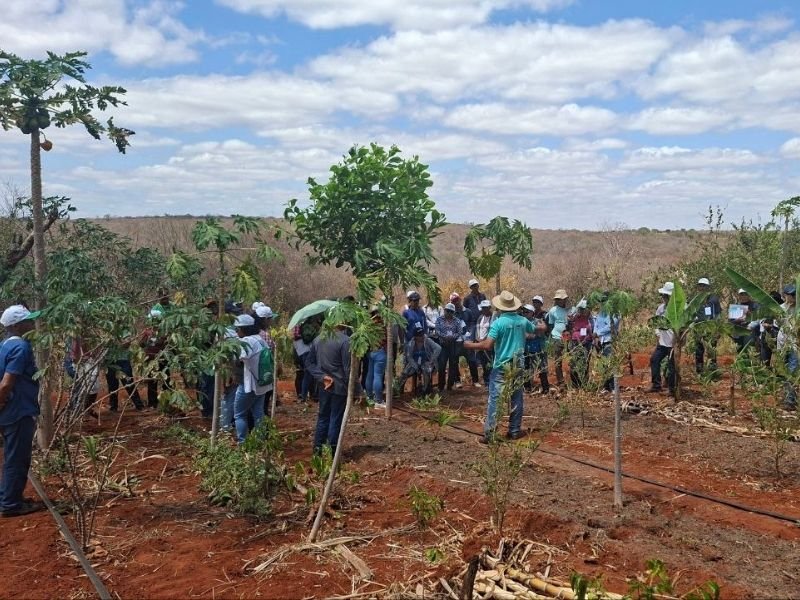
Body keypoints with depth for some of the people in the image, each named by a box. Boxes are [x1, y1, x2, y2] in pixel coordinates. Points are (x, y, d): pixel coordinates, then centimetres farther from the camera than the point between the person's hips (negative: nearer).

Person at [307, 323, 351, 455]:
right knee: (336, 420, 2)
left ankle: (317, 449, 21)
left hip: (324, 386, 6)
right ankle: (332, 453, 9)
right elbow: (348, 367, -16)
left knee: (323, 417, 16)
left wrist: (322, 377, -2)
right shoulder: (345, 341, -17)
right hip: (340, 386, -6)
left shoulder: (318, 339, 5)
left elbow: (310, 362, 7)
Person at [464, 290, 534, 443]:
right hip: (518, 365, 5)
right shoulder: (523, 321, 2)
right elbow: (534, 332, 23)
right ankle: (515, 430, 19)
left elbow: (487, 345, -20)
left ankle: (489, 433, -3)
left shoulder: (498, 322, -15)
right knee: (516, 399, 13)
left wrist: (470, 345, -6)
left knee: (494, 399, -2)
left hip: (502, 366, -5)